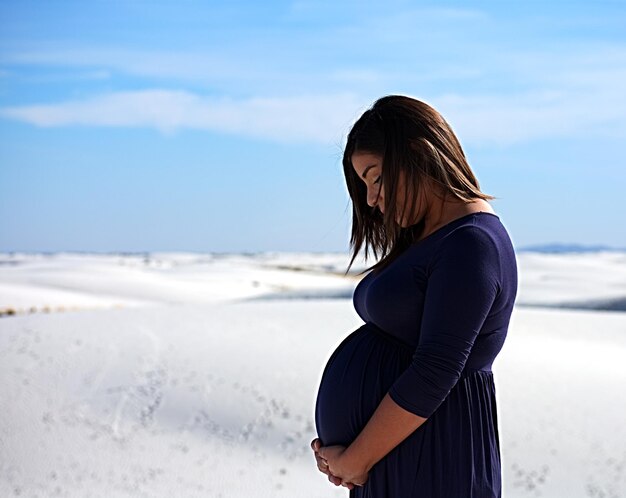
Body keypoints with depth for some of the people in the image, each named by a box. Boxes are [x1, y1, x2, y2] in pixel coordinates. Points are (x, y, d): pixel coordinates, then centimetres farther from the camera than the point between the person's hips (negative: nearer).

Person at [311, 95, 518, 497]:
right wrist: (335, 444, 3)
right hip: (388, 458, 9)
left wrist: (353, 461, -14)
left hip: (427, 464, -9)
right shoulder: (423, 239, 14)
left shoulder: (472, 245, -17)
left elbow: (432, 376, -21)